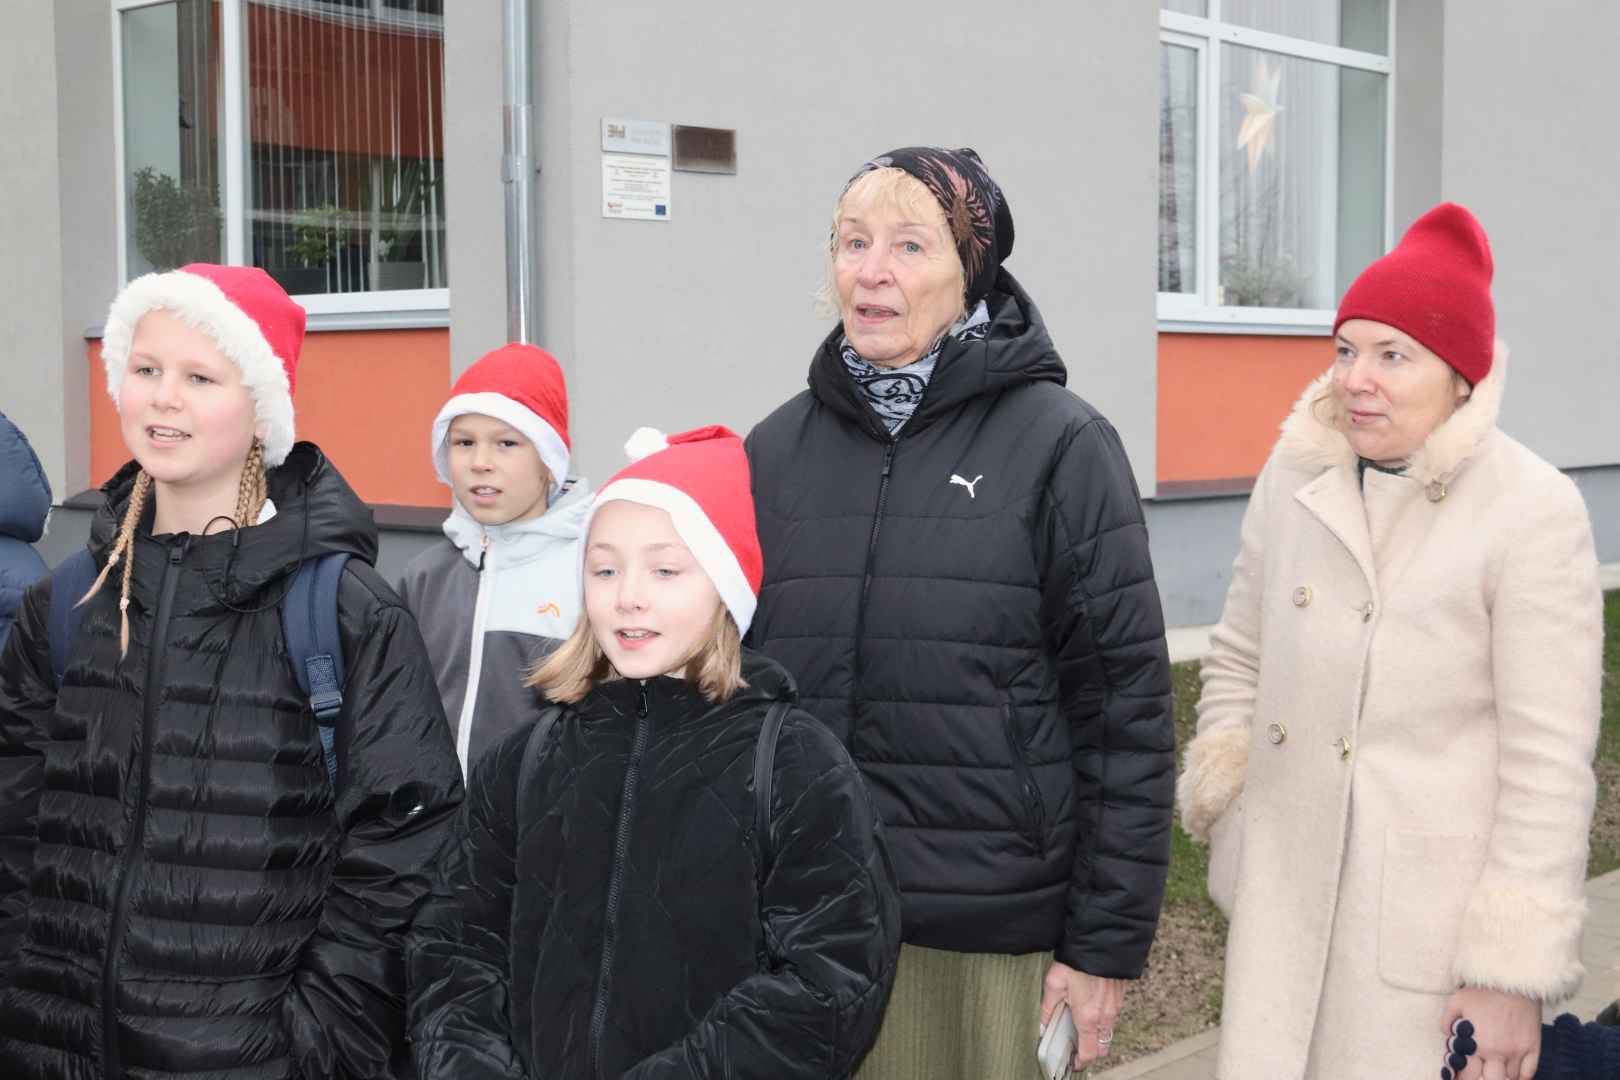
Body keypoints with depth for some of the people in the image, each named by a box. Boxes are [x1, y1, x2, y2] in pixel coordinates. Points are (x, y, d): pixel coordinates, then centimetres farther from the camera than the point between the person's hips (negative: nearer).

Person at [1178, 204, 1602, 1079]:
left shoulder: (1534, 512, -11)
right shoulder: (1294, 474, 3)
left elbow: (1550, 761, -11)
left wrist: (1513, 973, -12)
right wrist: (1223, 808, 10)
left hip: (1429, 918, -4)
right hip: (1282, 896, 4)